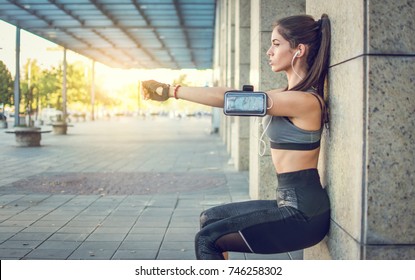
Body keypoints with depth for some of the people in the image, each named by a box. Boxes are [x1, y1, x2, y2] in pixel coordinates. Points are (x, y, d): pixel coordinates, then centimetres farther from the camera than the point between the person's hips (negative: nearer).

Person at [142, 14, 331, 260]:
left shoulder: (303, 100, -19)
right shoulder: (292, 94, 11)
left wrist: (171, 91, -14)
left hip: (302, 213, -9)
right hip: (293, 204, 9)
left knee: (207, 240, -3)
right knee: (210, 219, 17)